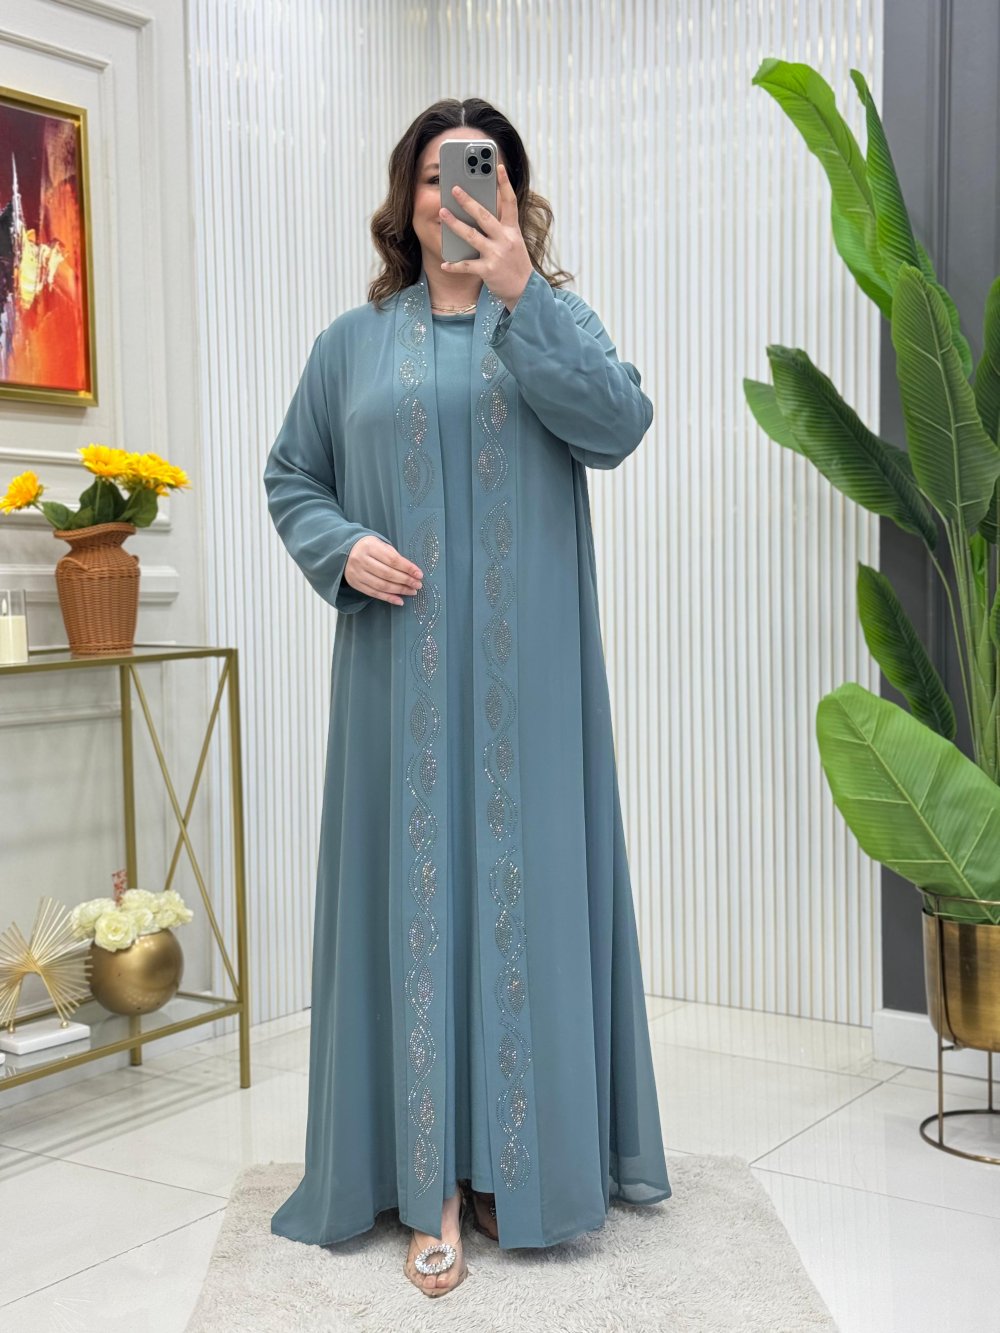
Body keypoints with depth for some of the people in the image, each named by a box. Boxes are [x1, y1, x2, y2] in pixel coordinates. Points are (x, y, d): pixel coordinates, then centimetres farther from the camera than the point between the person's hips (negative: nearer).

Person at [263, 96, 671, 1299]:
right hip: (402, 669, 1)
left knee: (523, 878, 1)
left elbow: (617, 425, -10)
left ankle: (519, 1161, 14)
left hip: (525, 669, 0)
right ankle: (431, 1184, 7)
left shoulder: (552, 319, 9)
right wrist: (341, 549, -5)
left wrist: (519, 291, -15)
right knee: (413, 884, 0)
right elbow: (290, 475, 15)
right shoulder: (354, 342, 12)